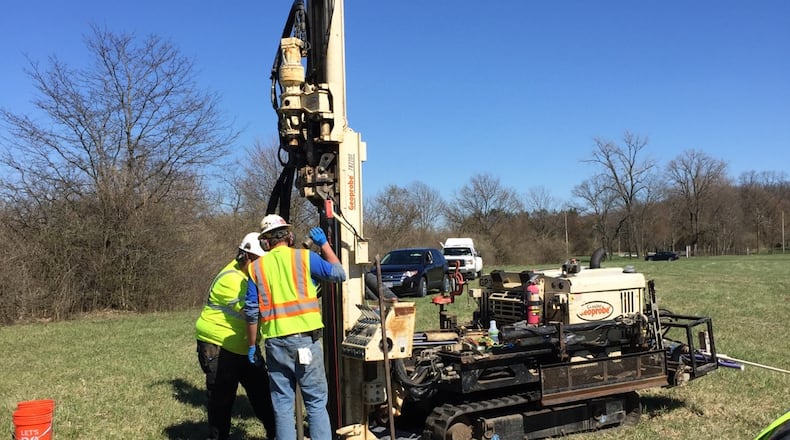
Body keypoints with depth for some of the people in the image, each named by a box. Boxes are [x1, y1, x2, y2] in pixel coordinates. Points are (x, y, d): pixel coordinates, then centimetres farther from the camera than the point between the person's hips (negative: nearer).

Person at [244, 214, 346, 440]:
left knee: (282, 403, 11)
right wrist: (324, 244, 16)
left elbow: (251, 313, 6)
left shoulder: (257, 267, 7)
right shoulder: (304, 257, -1)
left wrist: (252, 346, 15)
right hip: (305, 339, -2)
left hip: (275, 342, 2)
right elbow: (339, 273, 7)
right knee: (316, 401, 6)